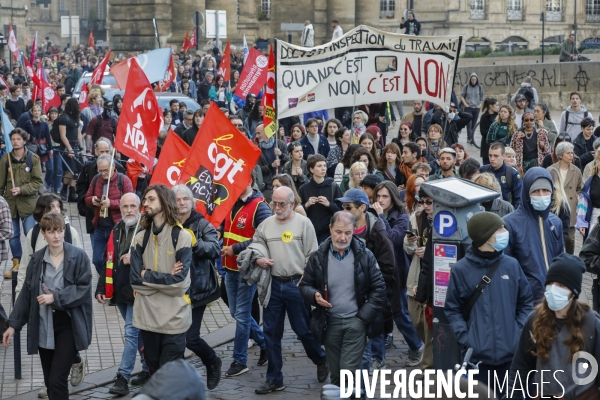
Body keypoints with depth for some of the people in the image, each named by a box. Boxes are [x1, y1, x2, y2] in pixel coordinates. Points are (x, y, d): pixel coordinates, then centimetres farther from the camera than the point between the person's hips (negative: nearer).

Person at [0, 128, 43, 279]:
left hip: (28, 203, -2)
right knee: (13, 235, 10)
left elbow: (38, 182, -7)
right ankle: (16, 264, 22)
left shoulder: (33, 158, -5)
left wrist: (21, 189, -18)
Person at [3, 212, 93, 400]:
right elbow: (26, 293, 8)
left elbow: (84, 289, -10)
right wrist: (14, 324, 6)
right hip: (44, 327, 4)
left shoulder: (78, 256, -7)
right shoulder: (37, 259, 5)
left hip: (69, 325, -4)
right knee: (49, 382, 11)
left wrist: (55, 297, -16)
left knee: (57, 381, -11)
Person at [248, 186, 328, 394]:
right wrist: (257, 259, -10)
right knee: (271, 332, 7)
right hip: (273, 284, 4)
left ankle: (321, 361, 32)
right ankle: (274, 378, 17)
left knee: (303, 329, 4)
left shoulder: (304, 223, -5)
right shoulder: (265, 225, 5)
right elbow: (254, 248, 12)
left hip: (297, 284, -4)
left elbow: (311, 256, -5)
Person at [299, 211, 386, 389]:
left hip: (355, 322, -2)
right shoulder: (318, 257, -1)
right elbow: (304, 285, 9)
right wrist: (314, 296, -15)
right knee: (335, 374, 13)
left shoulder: (364, 255, -5)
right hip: (330, 322, 3)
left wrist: (364, 316, -9)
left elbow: (379, 287, -1)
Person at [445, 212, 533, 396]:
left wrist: (520, 333, -2)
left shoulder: (512, 265, 4)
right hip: (477, 355, -2)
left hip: (510, 353, 2)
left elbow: (526, 302, 11)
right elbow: (452, 309, 0)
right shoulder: (461, 269, -4)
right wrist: (465, 338, -12)